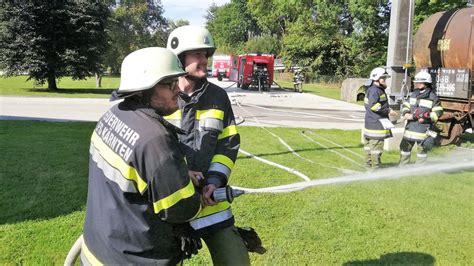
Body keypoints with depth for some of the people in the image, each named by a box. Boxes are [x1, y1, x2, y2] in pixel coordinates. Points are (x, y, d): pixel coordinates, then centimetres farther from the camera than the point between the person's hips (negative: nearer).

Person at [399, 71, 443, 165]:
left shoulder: (432, 97, -7)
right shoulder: (413, 94, 9)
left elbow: (438, 112, -7)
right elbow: (405, 106, 13)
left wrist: (426, 117, -19)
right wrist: (406, 114, -8)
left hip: (423, 129, -5)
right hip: (410, 127, 5)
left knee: (422, 149, 7)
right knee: (405, 147, 10)